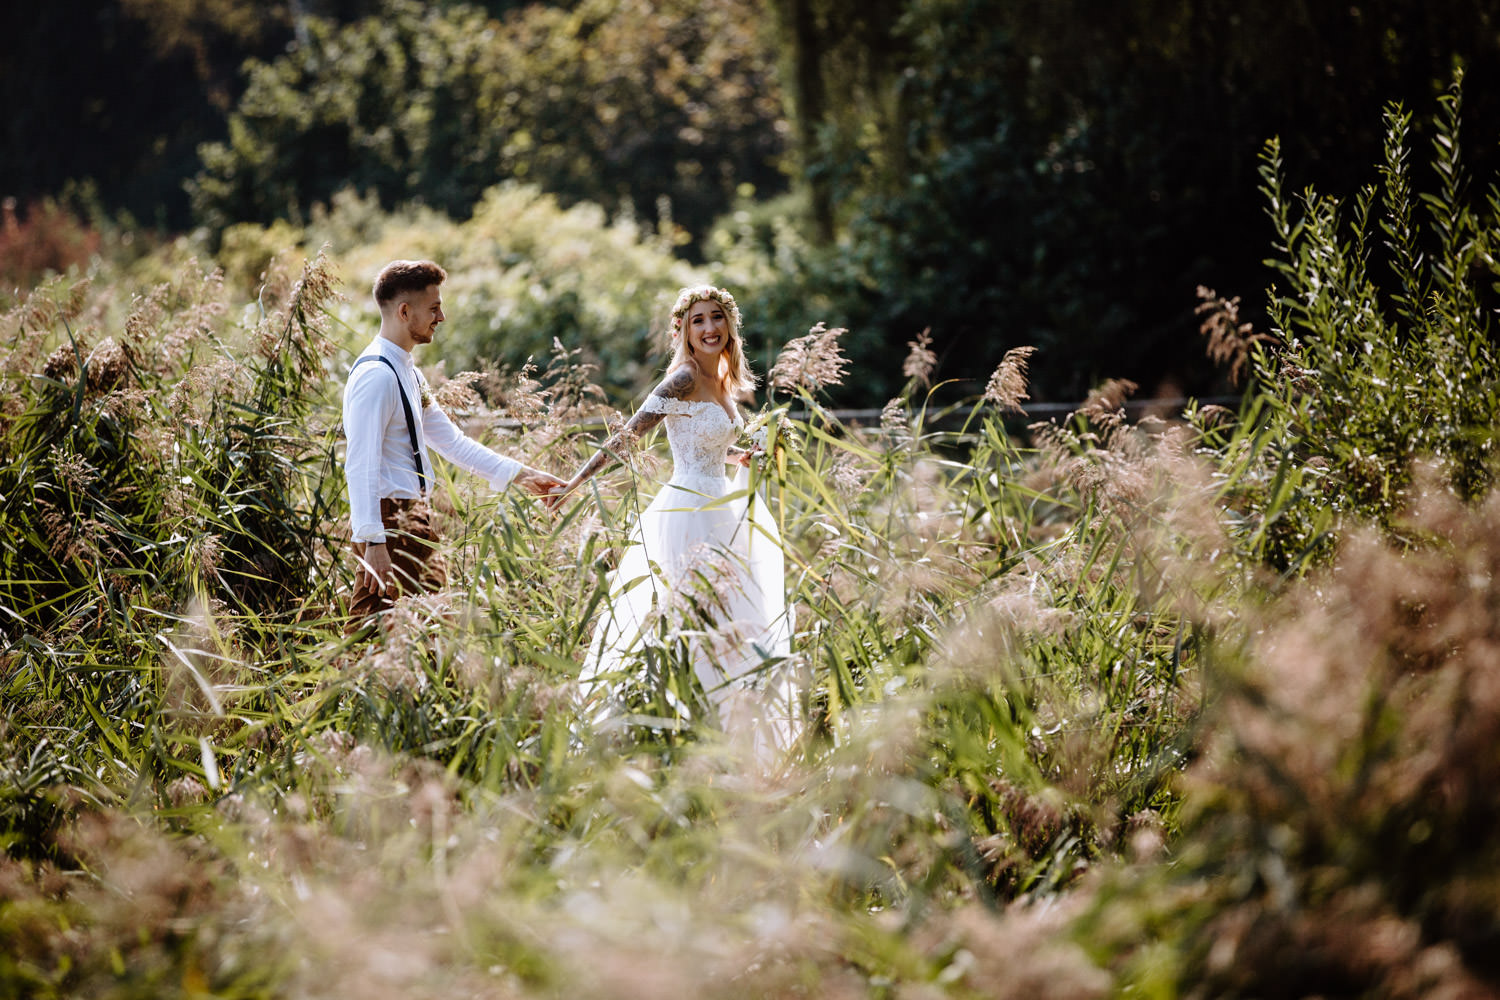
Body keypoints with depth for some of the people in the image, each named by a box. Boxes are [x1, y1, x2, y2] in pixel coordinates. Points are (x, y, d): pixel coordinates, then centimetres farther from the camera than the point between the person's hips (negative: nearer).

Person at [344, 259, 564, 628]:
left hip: (415, 517, 10)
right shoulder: (376, 375, -16)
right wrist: (372, 541, -26)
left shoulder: (407, 373, 16)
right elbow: (361, 464, -21)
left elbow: (451, 441, 20)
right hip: (388, 519, -10)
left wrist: (521, 475, 17)